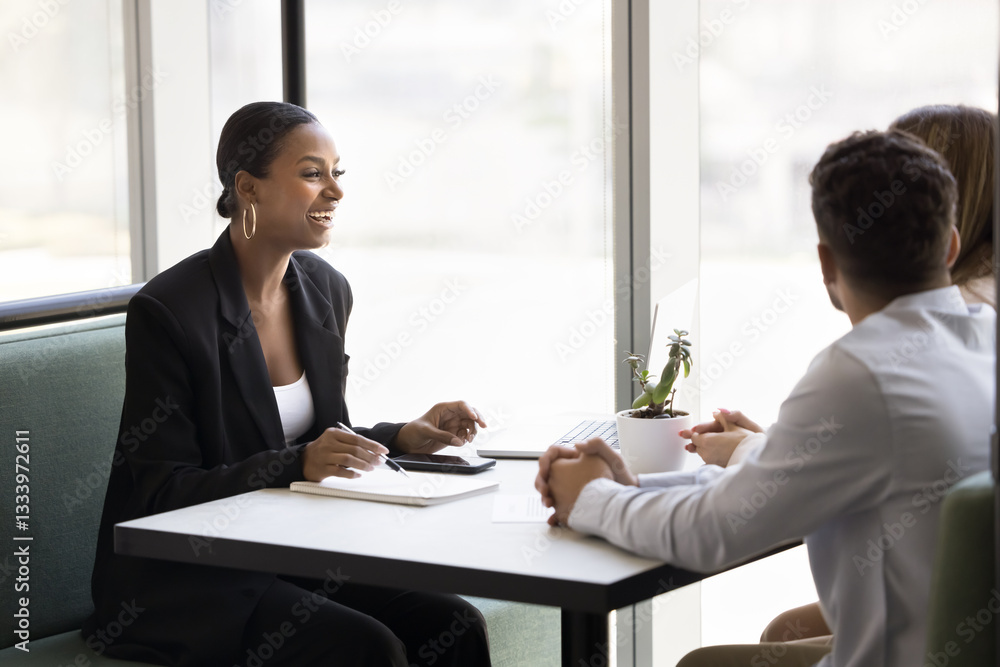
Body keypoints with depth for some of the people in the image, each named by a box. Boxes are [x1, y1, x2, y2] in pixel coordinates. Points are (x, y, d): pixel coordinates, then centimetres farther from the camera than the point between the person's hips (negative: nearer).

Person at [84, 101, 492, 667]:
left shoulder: (327, 291, 6)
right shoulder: (166, 311, -16)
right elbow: (163, 493, -17)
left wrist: (406, 438, -2)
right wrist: (297, 466, -28)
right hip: (184, 582, -7)